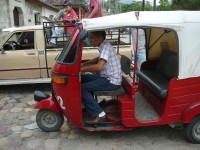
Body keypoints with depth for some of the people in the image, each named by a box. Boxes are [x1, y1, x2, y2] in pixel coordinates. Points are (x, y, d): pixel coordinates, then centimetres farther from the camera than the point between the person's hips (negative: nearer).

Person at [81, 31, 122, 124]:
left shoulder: (106, 47, -20)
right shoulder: (104, 46, 10)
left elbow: (99, 67, -33)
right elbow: (99, 59, 29)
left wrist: (82, 69, -21)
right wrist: (84, 64, 18)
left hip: (111, 81, -10)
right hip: (108, 77, 10)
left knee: (82, 88, -15)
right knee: (84, 78, 18)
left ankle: (99, 114, -11)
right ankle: (90, 105, 25)